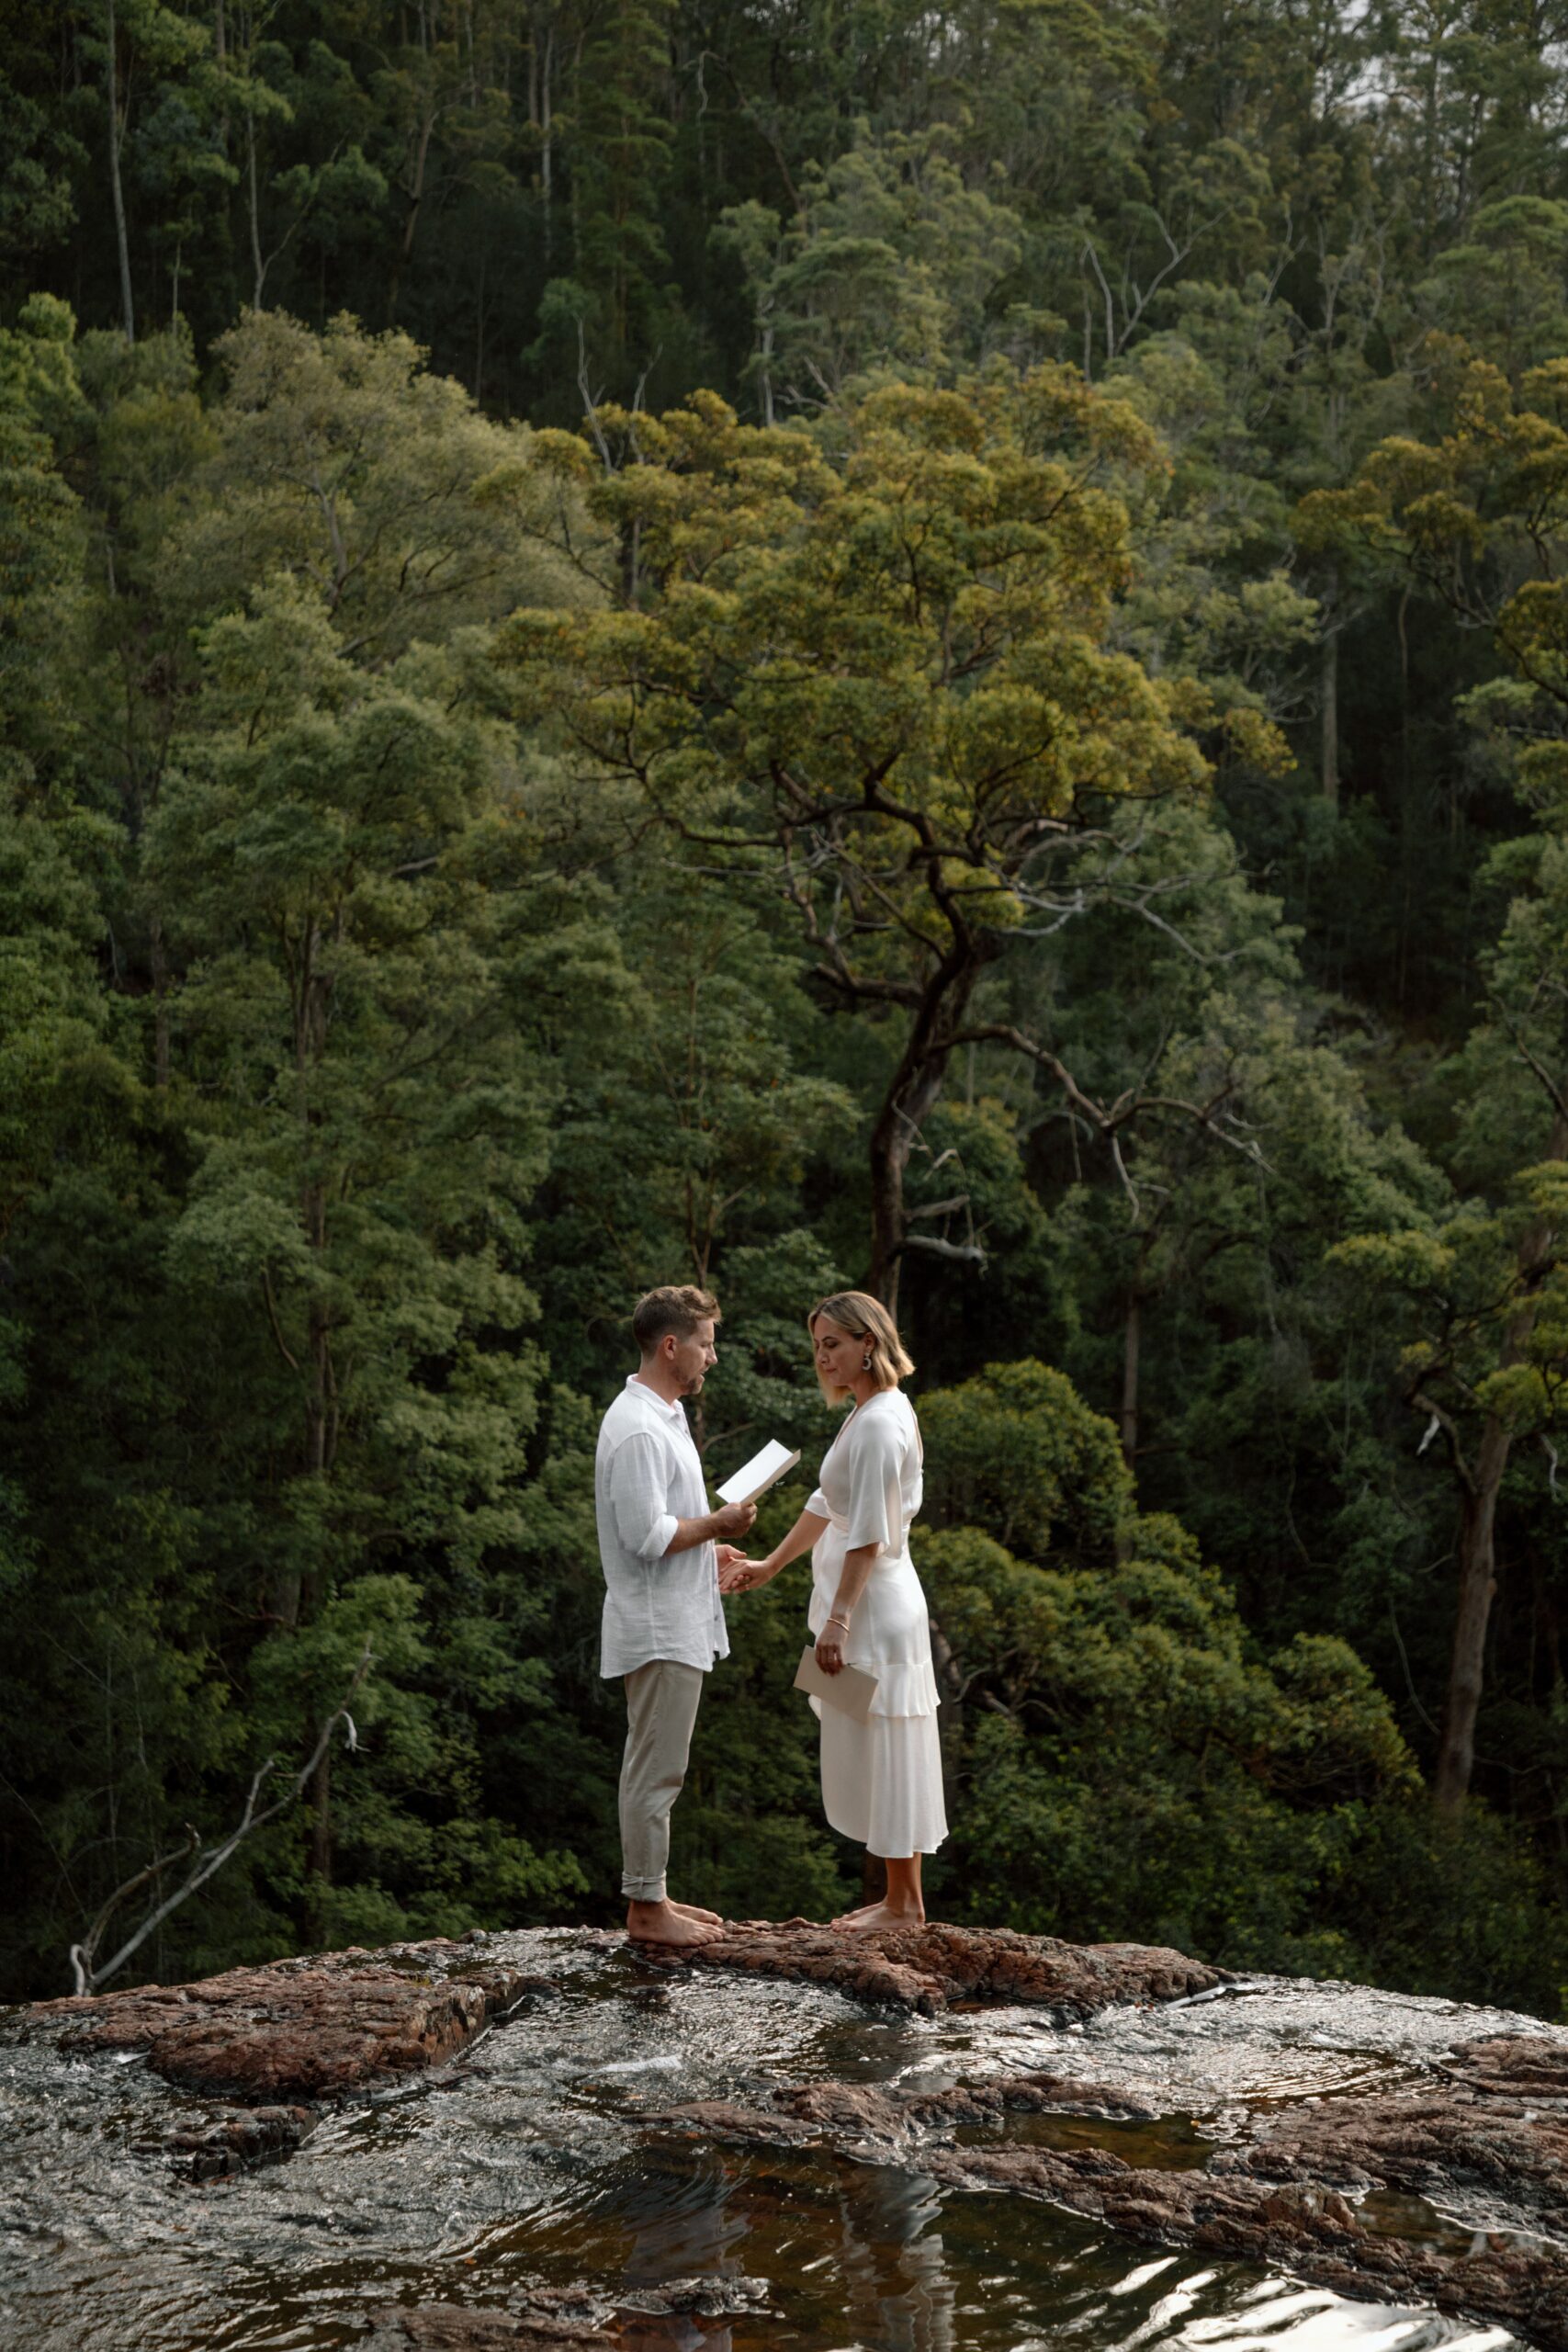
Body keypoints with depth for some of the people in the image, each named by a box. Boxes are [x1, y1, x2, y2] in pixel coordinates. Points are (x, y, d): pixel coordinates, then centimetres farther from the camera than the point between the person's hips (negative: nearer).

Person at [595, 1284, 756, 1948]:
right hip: (658, 1629, -11)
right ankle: (646, 1909, 2)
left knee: (654, 1768, 15)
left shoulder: (662, 1417, 14)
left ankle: (649, 1895, 23)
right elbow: (646, 1534, -25)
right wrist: (717, 1524, -14)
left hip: (673, 1624, 11)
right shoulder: (639, 1430, -20)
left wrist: (705, 1548, 17)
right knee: (656, 1770, -4)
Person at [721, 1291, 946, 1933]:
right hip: (864, 1606, 10)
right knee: (872, 1756, 13)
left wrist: (838, 1622, -20)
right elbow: (828, 1506, 22)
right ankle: (899, 1896, 20)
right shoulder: (868, 1412, 13)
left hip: (874, 1607, -10)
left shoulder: (879, 1423, -18)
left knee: (884, 1753, -3)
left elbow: (869, 1536, -21)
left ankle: (905, 1903, 5)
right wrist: (770, 1565, 24)